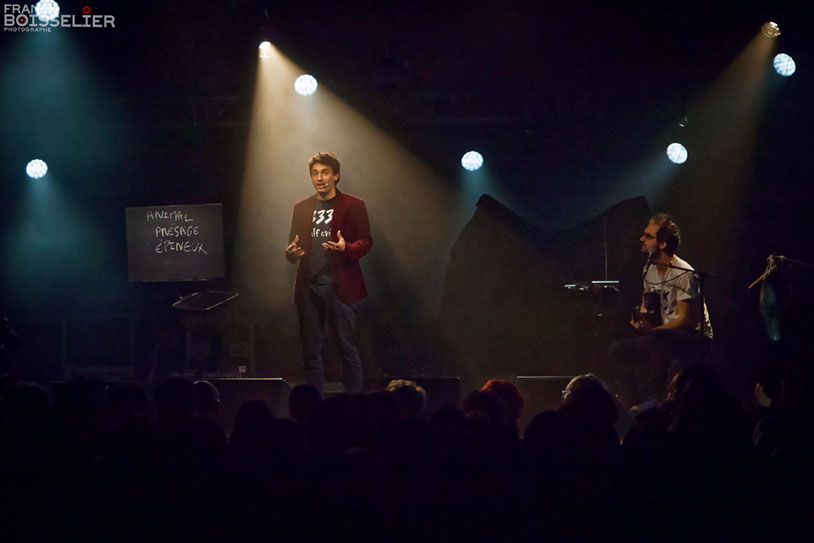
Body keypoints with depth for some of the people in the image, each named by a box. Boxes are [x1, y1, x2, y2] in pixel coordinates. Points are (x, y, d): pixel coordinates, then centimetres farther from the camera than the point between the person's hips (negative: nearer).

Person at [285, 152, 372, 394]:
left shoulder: (352, 206, 4)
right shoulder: (302, 208, 16)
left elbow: (366, 242, 1)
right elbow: (293, 246, 19)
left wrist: (346, 248, -19)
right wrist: (291, 253, -5)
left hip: (339, 287, -4)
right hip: (309, 287, 4)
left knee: (348, 349, -5)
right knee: (311, 352, 5)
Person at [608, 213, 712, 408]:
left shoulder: (684, 274, -18)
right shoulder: (650, 269, 8)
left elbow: (686, 320, -20)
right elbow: (646, 305, 22)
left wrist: (652, 331, -26)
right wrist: (641, 318, -2)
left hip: (695, 340, -9)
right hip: (663, 335, 9)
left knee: (657, 340, -39)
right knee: (617, 352, -2)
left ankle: (655, 398, -27)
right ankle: (634, 406, 3)